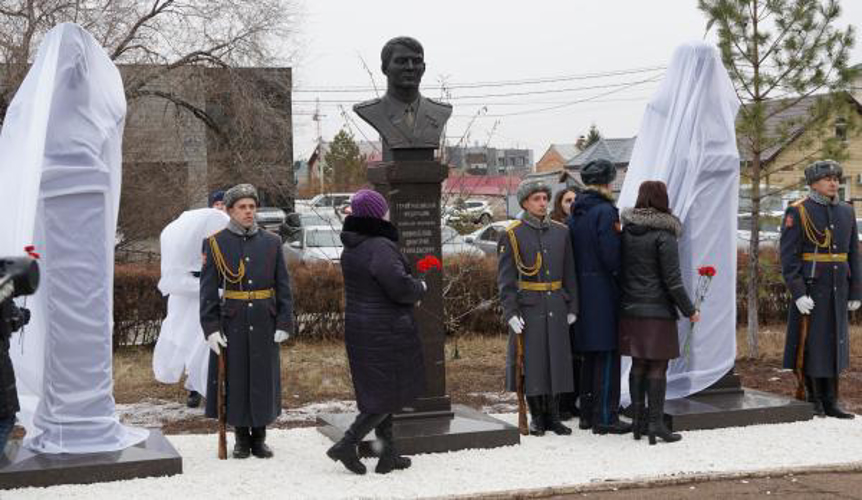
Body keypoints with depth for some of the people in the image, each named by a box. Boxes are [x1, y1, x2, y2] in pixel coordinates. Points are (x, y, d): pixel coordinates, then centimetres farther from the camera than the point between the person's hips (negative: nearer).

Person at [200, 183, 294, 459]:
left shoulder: (272, 242, 5)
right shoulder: (215, 243, 0)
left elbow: (283, 286, 6)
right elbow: (208, 289, -2)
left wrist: (284, 323, -1)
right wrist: (211, 328, -9)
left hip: (264, 324, 2)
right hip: (231, 324, -2)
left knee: (263, 378, 6)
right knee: (235, 378, 4)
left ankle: (259, 437, 19)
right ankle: (241, 438, 19)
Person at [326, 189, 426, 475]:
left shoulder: (351, 248, 8)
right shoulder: (380, 247, -20)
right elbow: (400, 285, -27)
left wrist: (409, 296, 11)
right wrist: (420, 288, -5)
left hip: (359, 326, 9)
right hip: (385, 331, -9)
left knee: (376, 392, 15)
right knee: (389, 394, 2)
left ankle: (388, 455, 22)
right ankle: (347, 445, -3)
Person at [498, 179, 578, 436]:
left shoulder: (560, 231, 10)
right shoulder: (512, 235, -3)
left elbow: (569, 273, 13)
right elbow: (505, 278, -4)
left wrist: (572, 307, 8)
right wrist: (510, 312, -11)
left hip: (556, 306, 4)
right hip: (528, 307, -4)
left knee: (557, 358, 6)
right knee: (532, 360, 0)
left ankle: (553, 416, 17)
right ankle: (536, 417, 13)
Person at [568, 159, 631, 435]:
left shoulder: (575, 214, 12)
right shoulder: (605, 211, -13)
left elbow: (571, 254, 12)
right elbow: (611, 254, -19)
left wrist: (580, 280, 15)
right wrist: (620, 277, -5)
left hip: (581, 291, 8)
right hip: (604, 292, -8)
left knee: (589, 355, 15)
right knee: (607, 355, -2)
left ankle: (587, 413, 21)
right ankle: (604, 417, 0)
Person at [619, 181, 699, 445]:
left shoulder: (626, 230, 5)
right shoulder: (664, 234, -12)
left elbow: (619, 268, 10)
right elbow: (672, 279, -12)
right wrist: (689, 310, -4)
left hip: (630, 309, 6)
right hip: (657, 310, -6)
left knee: (638, 364, 13)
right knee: (657, 367, 0)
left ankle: (637, 420, 16)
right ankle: (655, 423, 0)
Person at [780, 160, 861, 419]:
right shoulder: (797, 212, -7)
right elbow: (789, 257, -11)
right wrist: (798, 293, -18)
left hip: (838, 291, 6)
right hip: (810, 290, -6)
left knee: (834, 344, 9)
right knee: (810, 344, 0)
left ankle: (830, 402, 16)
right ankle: (810, 400, 11)